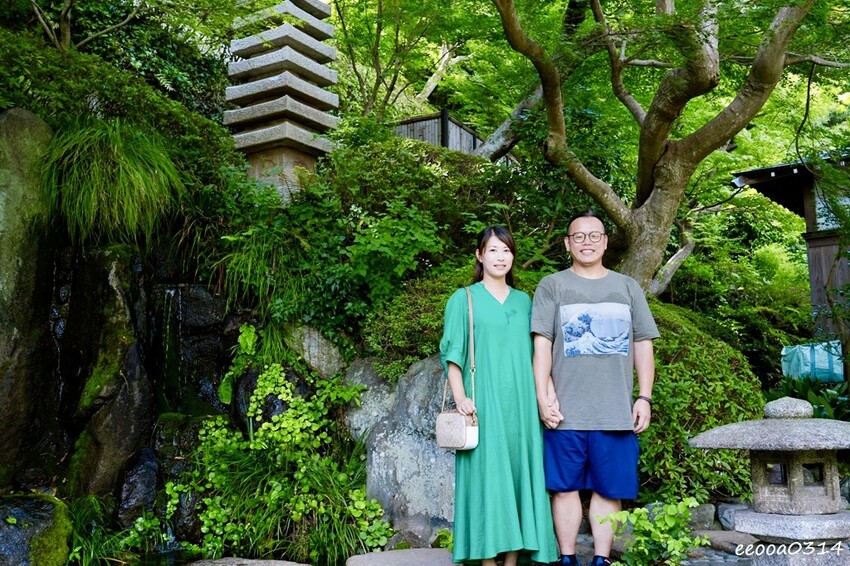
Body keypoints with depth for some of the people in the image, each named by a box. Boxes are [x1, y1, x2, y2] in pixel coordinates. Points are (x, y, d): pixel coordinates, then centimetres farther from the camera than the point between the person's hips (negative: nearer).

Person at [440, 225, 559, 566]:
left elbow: (534, 355, 16)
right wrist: (460, 398, -12)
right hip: (483, 407, -3)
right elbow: (451, 355, -1)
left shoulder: (524, 302, 15)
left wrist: (543, 395, 7)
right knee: (487, 478, -4)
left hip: (521, 407, 3)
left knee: (519, 476, 2)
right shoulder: (463, 300, 5)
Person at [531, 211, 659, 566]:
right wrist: (544, 396, -9)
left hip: (617, 411, 2)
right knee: (566, 486, 4)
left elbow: (643, 346, 12)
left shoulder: (628, 288, 13)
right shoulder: (552, 286, 6)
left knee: (609, 489, 5)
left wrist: (644, 397, 4)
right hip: (567, 411, -1)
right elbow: (542, 345, -1)